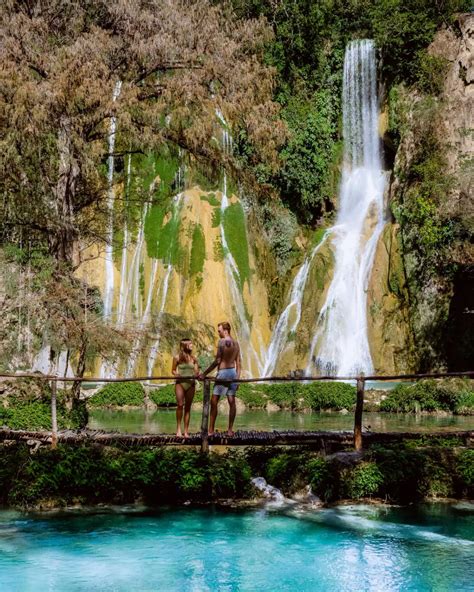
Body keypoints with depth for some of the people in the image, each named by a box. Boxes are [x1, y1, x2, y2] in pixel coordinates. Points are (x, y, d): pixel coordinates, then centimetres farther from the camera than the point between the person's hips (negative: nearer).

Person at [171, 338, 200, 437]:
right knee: (180, 405, -16)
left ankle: (186, 431, 4)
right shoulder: (177, 358, 2)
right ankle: (178, 428, -6)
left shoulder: (193, 358, 10)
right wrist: (176, 374, -12)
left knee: (188, 407, 2)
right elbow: (173, 370, 9)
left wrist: (197, 374, -13)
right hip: (180, 383, -3)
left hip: (191, 384, 3)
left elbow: (196, 372, 9)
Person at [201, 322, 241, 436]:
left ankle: (211, 430, -2)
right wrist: (238, 377, 16)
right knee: (231, 401, 6)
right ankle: (230, 430, 7)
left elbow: (217, 361, -14)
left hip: (223, 372, -7)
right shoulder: (236, 343, 10)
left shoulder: (222, 342, -11)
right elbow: (239, 362, 11)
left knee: (214, 401, -1)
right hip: (233, 372, 7)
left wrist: (205, 373, -9)